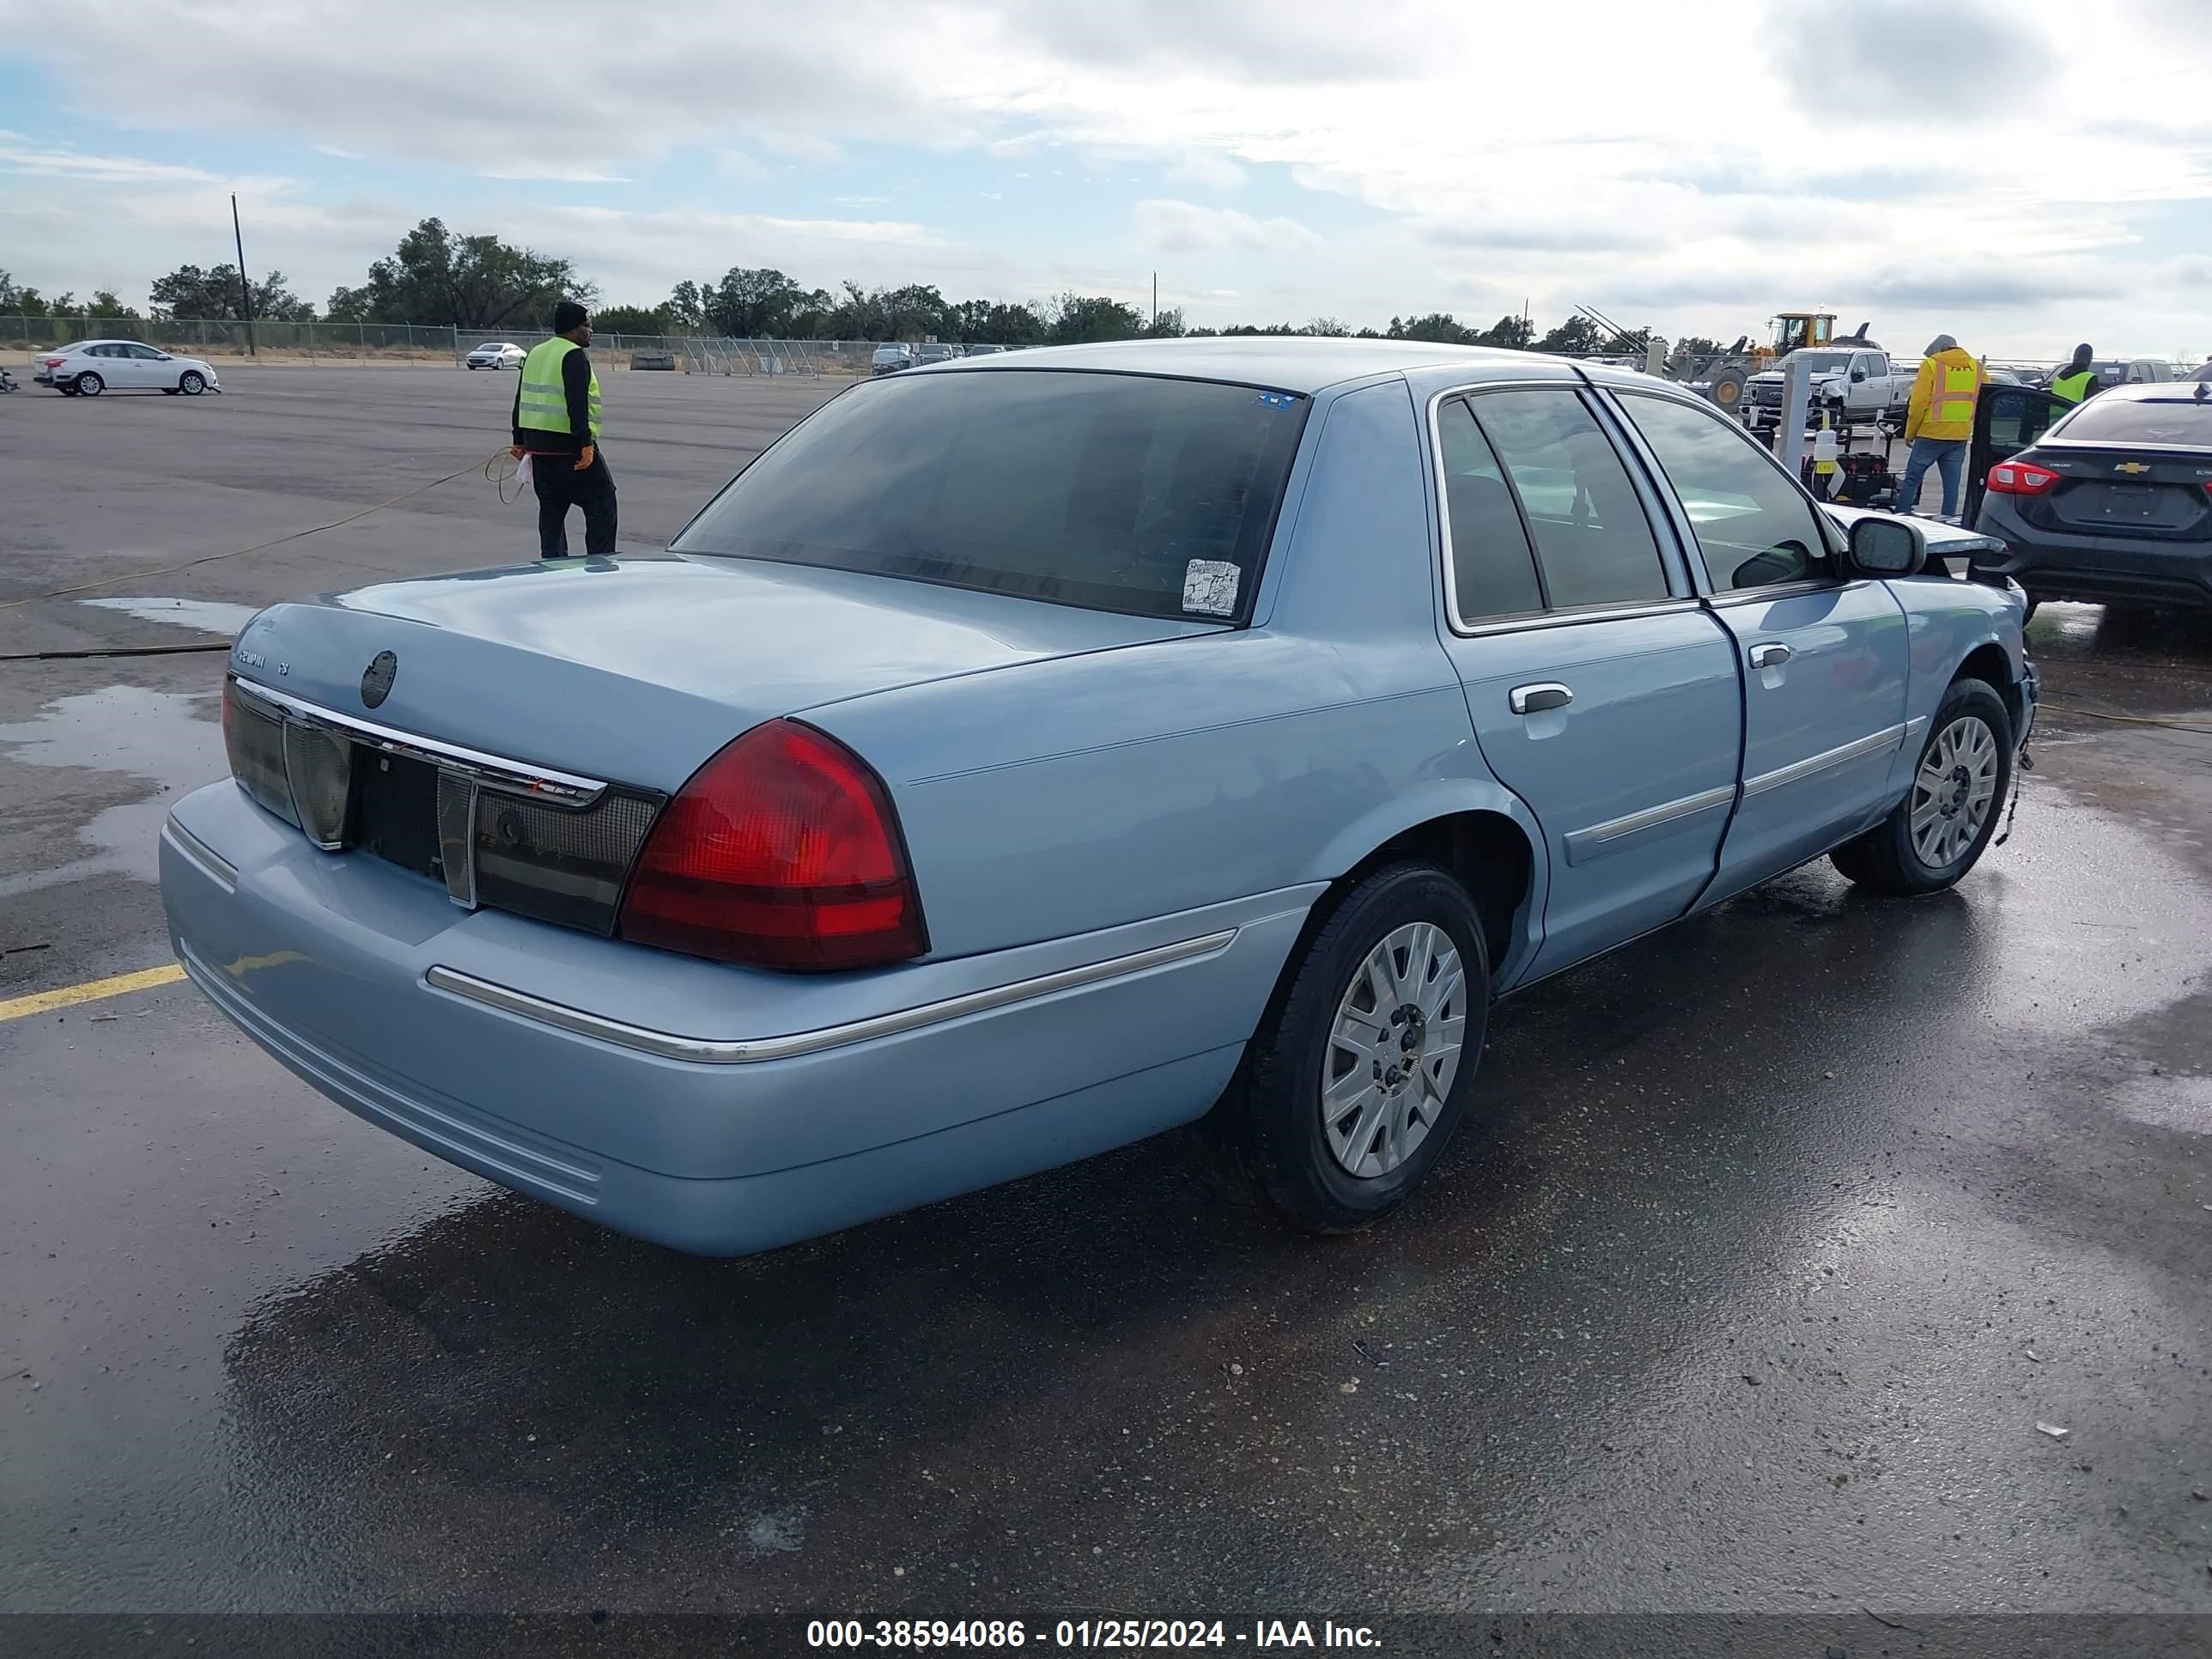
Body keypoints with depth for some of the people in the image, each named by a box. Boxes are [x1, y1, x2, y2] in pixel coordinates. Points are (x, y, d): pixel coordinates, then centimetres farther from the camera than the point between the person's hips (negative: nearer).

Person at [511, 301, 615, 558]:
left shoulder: (535, 354, 17)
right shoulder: (574, 356, -11)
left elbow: (521, 399, 20)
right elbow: (577, 405, -21)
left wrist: (519, 441, 25)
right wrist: (586, 444, -24)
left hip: (537, 445, 9)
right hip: (568, 447, -9)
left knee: (551, 507, 15)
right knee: (602, 501, -2)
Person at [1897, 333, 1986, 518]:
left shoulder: (1931, 365, -4)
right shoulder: (1976, 368, 10)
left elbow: (1918, 402, -9)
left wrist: (1910, 433, -1)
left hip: (1931, 434, -4)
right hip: (1960, 436, 4)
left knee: (1912, 479, 3)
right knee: (1951, 483, 8)